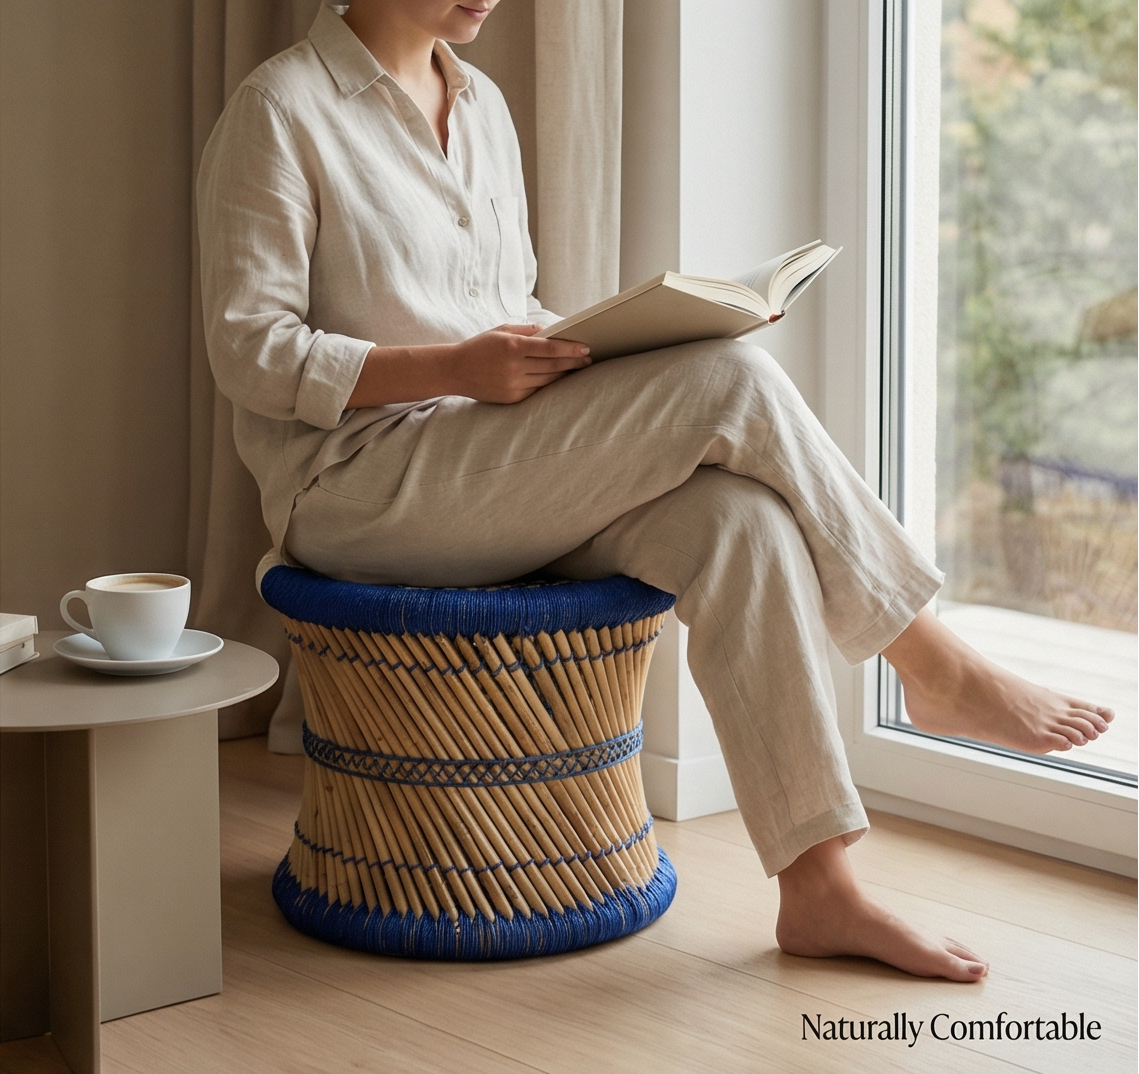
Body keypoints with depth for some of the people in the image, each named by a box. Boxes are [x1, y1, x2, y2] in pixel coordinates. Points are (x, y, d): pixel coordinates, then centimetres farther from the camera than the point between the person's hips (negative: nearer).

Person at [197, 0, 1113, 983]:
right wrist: (457, 367, -23)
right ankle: (936, 668, -7)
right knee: (732, 384, -22)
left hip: (502, 479, 7)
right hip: (359, 488, -7)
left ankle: (820, 888, -23)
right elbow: (250, 352, -11)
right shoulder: (282, 109, -5)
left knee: (737, 514, -24)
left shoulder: (481, 104, 17)